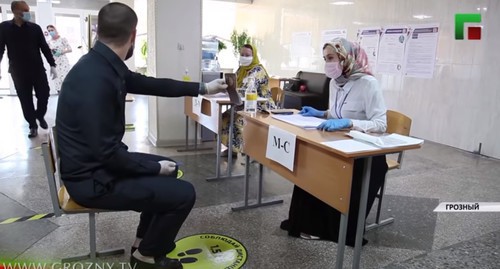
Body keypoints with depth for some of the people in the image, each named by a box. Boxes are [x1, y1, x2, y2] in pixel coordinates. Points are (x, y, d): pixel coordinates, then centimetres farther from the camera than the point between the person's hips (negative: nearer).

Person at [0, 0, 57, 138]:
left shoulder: (35, 28, 1)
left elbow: (44, 47, 2)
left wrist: (52, 65, -3)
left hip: (38, 69, 0)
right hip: (18, 72, 0)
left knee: (44, 94, 1)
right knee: (25, 100, 5)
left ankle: (40, 116, 28)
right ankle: (33, 125, 18)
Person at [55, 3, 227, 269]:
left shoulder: (105, 65, -1)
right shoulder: (95, 79, -30)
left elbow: (151, 84, 11)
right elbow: (107, 153, -27)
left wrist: (202, 88, 16)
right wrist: (155, 167, -13)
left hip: (99, 161, 10)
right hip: (92, 179, -9)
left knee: (168, 169, 21)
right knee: (183, 194, -10)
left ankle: (146, 239, 34)